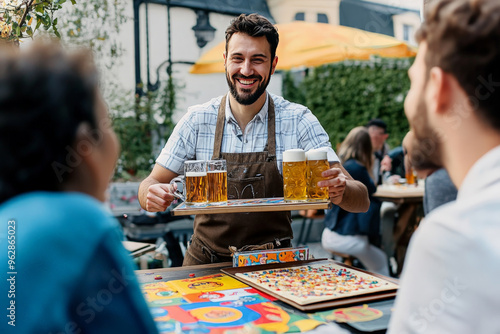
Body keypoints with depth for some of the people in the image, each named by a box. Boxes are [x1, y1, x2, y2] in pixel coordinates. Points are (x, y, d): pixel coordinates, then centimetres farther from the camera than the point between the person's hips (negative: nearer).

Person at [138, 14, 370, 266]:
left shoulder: (298, 121, -7)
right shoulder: (197, 121, -4)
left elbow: (361, 201, -9)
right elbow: (150, 185, 2)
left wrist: (340, 191, -32)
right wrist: (155, 195, -21)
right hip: (206, 263, 1)